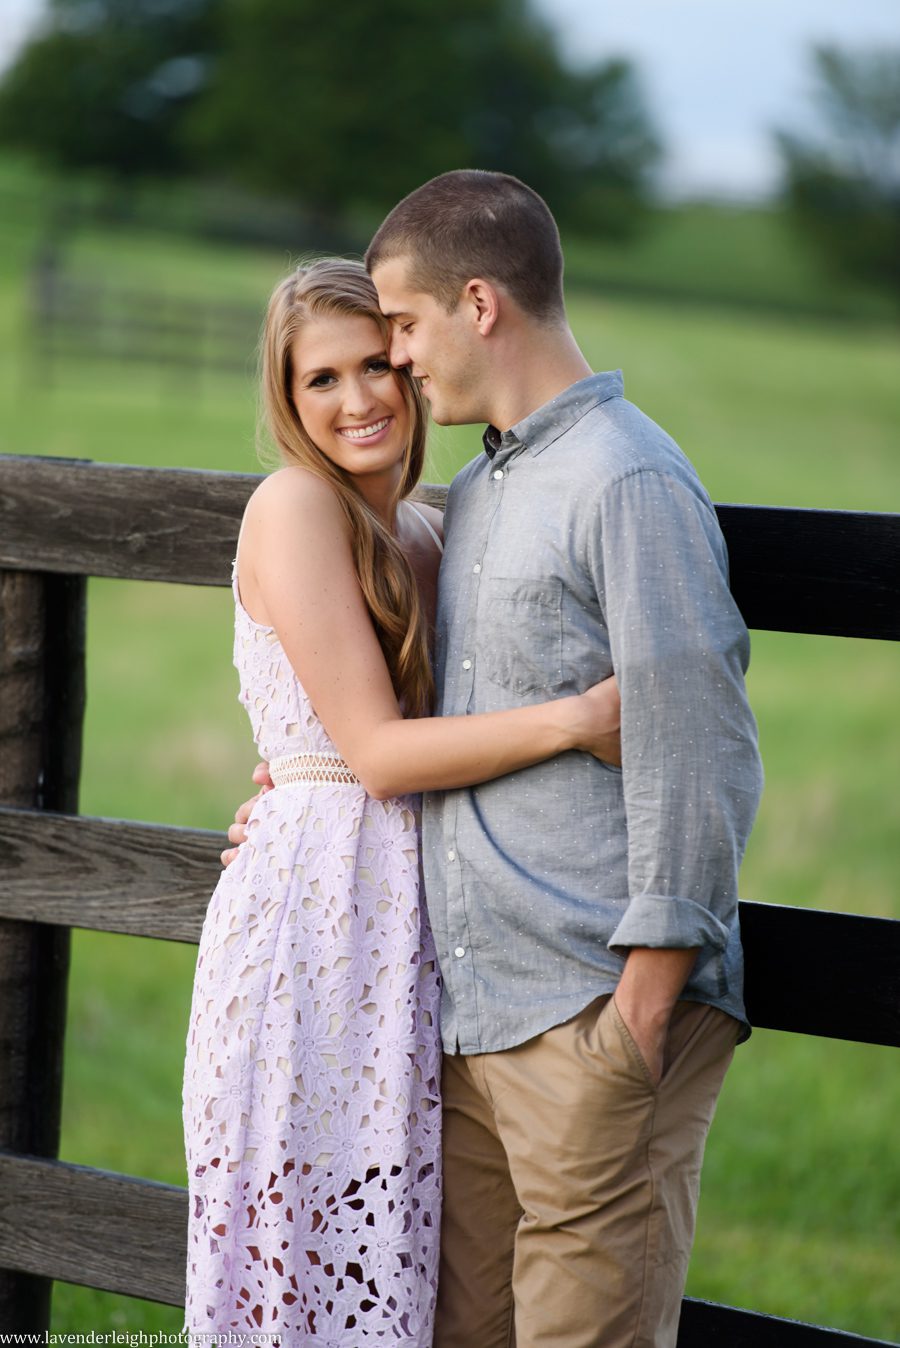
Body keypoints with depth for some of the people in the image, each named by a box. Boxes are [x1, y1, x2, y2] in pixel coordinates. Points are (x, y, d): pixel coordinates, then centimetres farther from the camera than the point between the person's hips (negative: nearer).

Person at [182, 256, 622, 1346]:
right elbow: (376, 750, -14)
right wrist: (578, 719, -21)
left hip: (403, 922, 7)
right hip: (314, 916, -7)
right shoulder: (294, 505, -8)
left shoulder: (423, 532, 15)